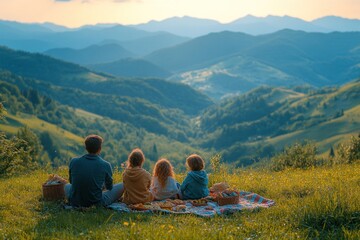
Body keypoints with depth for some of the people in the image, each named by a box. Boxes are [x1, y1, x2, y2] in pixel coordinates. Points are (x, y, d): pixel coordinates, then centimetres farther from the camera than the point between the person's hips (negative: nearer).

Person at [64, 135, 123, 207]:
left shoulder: (74, 162, -6)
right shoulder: (106, 165, -12)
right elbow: (109, 187, 8)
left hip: (75, 203, 4)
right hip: (97, 204, -3)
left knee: (67, 186, 35)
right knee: (122, 186, 15)